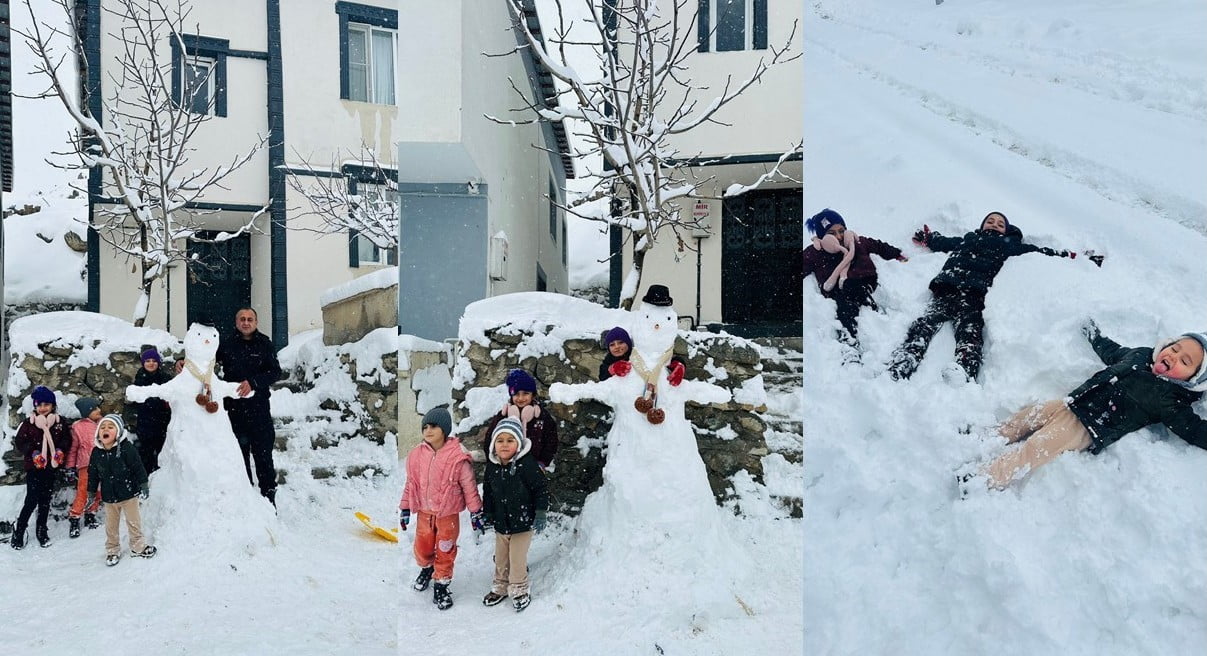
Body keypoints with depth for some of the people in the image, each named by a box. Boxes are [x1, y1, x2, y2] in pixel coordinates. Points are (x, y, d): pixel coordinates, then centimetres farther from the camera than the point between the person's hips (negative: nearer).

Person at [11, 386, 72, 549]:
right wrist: (33, 453, -16)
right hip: (33, 467, -3)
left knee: (45, 500, 10)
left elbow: (67, 440, 8)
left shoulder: (60, 423, 2)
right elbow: (20, 442, -3)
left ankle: (41, 531, 22)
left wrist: (60, 451, -10)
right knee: (31, 500, -7)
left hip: (51, 467, 3)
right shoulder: (28, 423, -4)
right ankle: (18, 533, 7)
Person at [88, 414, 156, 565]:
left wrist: (144, 485, -12)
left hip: (129, 493, -3)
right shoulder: (96, 452, -3)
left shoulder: (127, 448, -16)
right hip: (109, 496, 3)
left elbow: (138, 468, -12)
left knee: (133, 521, 10)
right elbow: (92, 473, 7)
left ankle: (137, 547, 25)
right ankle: (112, 550, 29)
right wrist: (91, 492, 10)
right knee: (111, 525, 14)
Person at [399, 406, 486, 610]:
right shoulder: (417, 454, -5)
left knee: (445, 551, 7)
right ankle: (426, 569, 49)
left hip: (448, 514, -4)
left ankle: (441, 584, 26)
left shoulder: (458, 457, -17)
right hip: (424, 512, 4)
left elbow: (469, 485, -9)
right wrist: (405, 508, 9)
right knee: (422, 548, 18)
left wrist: (476, 512, -5)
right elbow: (410, 483, 6)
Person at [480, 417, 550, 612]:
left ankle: (519, 590, 25)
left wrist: (540, 515, -13)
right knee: (500, 558, 19)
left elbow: (542, 489, -13)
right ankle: (500, 587, 38)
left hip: (523, 523, -5)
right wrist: (487, 514, 12)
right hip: (500, 523, 5)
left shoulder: (527, 464, -19)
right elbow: (488, 492, 11)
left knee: (518, 559, 5)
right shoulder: (492, 466, -3)